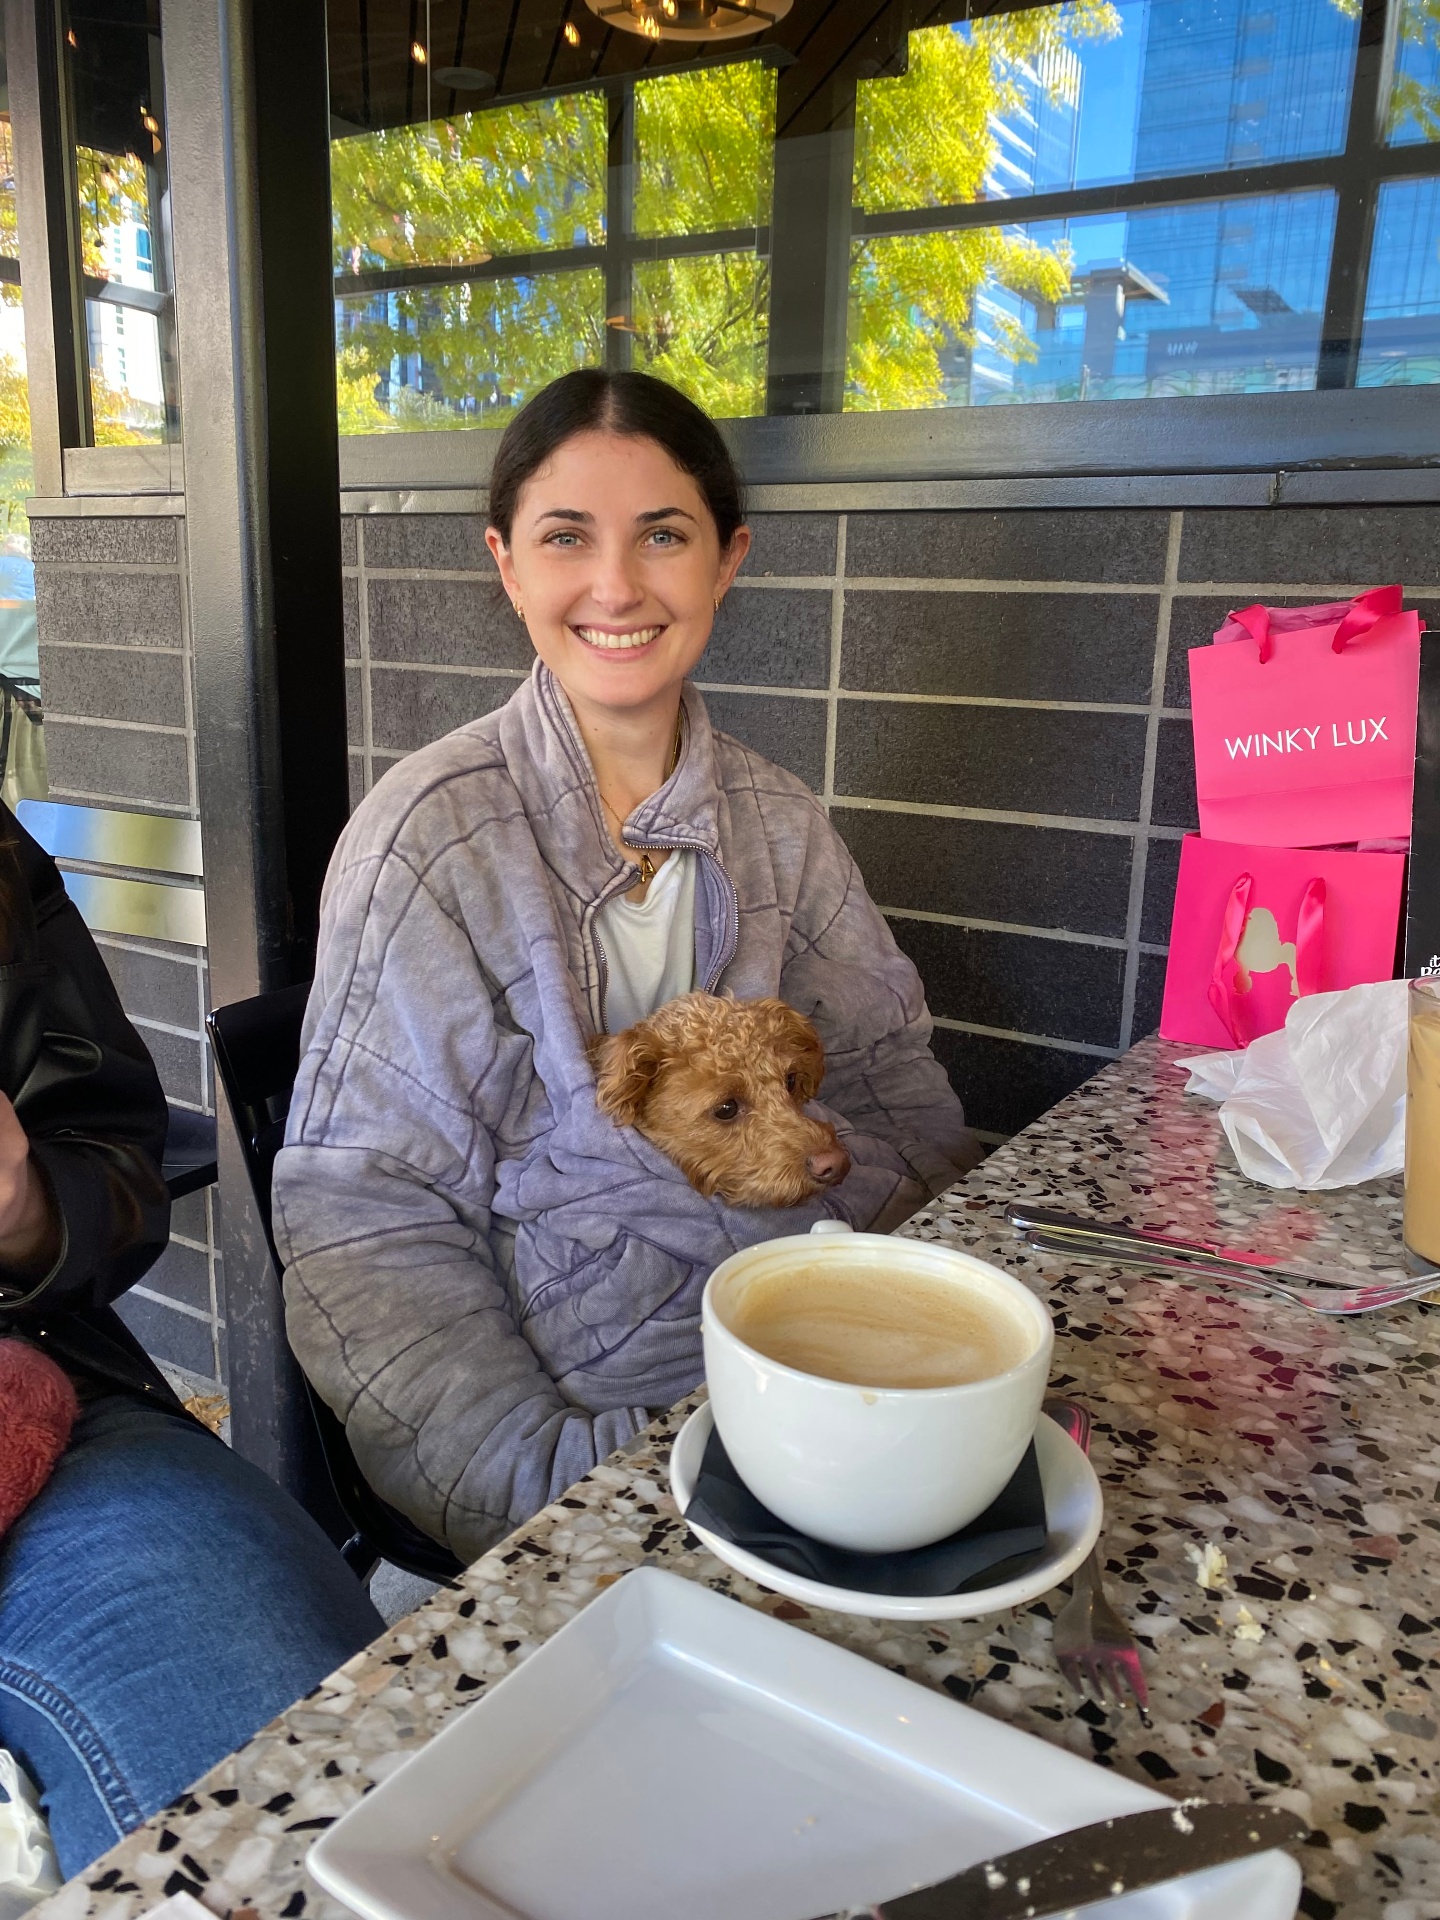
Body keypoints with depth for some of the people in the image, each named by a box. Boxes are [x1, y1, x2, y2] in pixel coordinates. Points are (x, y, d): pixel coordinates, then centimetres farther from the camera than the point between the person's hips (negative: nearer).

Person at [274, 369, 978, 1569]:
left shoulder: (781, 822, 5)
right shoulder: (432, 835, -11)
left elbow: (897, 1095, 10)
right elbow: (367, 1215, -12)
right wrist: (551, 1489, -21)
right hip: (582, 1403, -5)